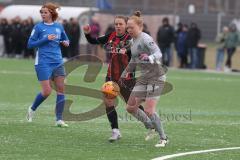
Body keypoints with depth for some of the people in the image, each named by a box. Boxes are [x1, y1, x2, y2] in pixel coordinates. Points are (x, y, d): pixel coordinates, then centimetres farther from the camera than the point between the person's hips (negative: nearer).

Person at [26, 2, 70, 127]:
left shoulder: (59, 26, 8)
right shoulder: (38, 27, -3)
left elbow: (66, 39, 23)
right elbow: (30, 44, -5)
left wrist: (66, 42, -1)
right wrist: (46, 39, -15)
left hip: (58, 63, 4)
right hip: (43, 63, -4)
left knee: (61, 89, -2)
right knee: (47, 91, -8)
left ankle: (59, 119, 3)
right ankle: (32, 109, 19)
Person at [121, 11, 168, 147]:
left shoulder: (145, 39, -17)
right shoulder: (134, 40, 10)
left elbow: (158, 54, -31)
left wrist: (149, 58, -51)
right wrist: (126, 72, 27)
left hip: (156, 76, -9)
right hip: (144, 77, 9)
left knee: (149, 111, -14)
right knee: (131, 107, 6)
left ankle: (163, 138, 1)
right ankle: (151, 127, 25)